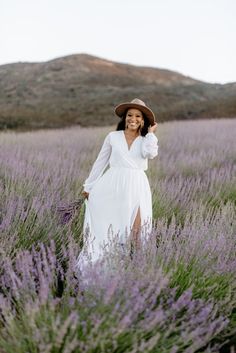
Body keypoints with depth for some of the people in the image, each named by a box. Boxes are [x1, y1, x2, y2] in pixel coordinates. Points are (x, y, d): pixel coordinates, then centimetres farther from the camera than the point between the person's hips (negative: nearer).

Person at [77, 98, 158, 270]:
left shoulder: (147, 140, 11)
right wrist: (89, 185, 16)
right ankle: (92, 265, 10)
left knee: (135, 229, -10)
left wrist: (150, 132, 1)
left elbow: (150, 153, -14)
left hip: (136, 187, 0)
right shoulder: (113, 137, 9)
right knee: (103, 227, 0)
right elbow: (100, 162, 15)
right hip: (112, 185, 0)